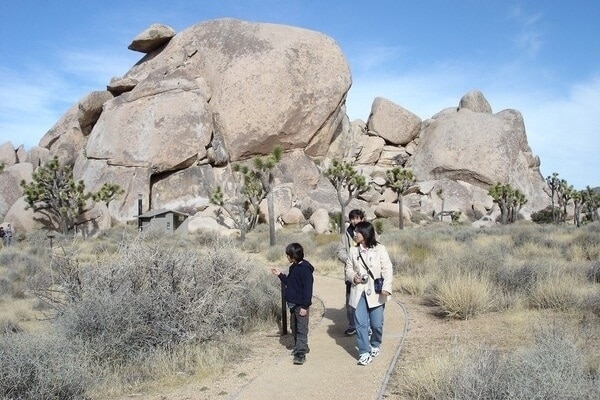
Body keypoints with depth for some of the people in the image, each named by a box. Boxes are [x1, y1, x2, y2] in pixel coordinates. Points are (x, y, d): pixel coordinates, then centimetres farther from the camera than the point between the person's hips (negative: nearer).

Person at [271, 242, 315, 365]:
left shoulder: (305, 269, -20)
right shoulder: (293, 268, 10)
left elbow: (308, 289, -21)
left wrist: (305, 306, -21)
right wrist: (280, 275, 12)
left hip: (301, 305, -10)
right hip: (292, 303, 10)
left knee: (301, 329, -5)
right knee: (294, 328, 19)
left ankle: (301, 353, -3)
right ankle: (298, 347, 32)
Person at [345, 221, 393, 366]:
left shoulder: (380, 249, -4)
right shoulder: (353, 251, 7)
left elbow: (387, 270, -7)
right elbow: (348, 269, 14)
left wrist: (386, 287, -20)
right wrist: (353, 277, -9)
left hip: (376, 293, -2)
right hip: (359, 293, 2)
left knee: (376, 324, 5)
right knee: (360, 324, -1)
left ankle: (375, 345, 32)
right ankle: (364, 352, 7)